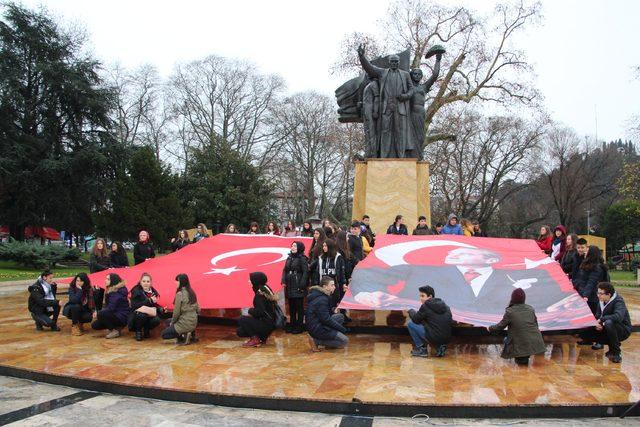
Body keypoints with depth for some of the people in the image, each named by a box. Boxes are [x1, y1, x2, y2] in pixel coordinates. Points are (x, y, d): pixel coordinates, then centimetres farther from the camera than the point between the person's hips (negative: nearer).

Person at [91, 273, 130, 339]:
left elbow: (111, 308, -24)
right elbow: (108, 306, 12)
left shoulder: (117, 292, -19)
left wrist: (97, 314, -16)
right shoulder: (110, 291, 12)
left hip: (122, 317, -9)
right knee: (95, 325, 2)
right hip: (115, 315, 9)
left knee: (101, 314, -28)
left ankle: (115, 330, -11)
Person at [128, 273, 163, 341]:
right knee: (141, 315, -37)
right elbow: (134, 306, -22)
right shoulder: (136, 291, -11)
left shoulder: (153, 292, 2)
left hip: (150, 315, 3)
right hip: (137, 315, -3)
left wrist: (160, 309, -11)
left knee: (156, 320, -28)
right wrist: (149, 300, -27)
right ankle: (138, 331, -7)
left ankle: (146, 329, 7)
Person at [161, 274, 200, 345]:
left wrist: (172, 322, 4)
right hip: (194, 323, 7)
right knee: (168, 321, 29)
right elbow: (198, 310, 11)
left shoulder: (180, 294, -17)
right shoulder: (192, 293, 6)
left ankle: (183, 335, -6)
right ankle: (190, 334, 12)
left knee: (163, 334, 12)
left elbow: (176, 312, -15)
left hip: (184, 324, -7)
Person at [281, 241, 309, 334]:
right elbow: (285, 270, 13)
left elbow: (305, 272, -13)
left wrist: (302, 285, -16)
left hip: (298, 287, -7)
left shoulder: (302, 259, -9)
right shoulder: (289, 258, 11)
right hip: (289, 286, 7)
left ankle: (300, 326, 10)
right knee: (291, 306, 14)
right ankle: (292, 324, 24)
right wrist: (283, 281, 0)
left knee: (299, 307, 2)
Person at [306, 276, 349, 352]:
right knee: (344, 341, -8)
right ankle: (316, 340, -8)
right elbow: (326, 319, -21)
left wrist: (333, 310, 4)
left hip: (319, 323, 10)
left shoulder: (324, 296, 10)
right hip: (316, 328, -10)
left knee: (340, 316, 10)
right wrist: (342, 328, -13)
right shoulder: (321, 300, -21)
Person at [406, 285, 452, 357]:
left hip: (434, 338, -7)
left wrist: (411, 311, 22)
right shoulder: (445, 306, 12)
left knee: (410, 323, 5)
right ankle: (441, 347, 17)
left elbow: (416, 320, 1)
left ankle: (421, 349, 7)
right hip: (447, 339, 7)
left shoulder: (426, 306, -8)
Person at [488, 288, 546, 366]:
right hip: (535, 343, 6)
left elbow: (501, 326, 1)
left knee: (506, 340, 19)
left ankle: (521, 358, 8)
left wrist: (490, 328, 19)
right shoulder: (530, 309, 4)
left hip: (523, 344, -5)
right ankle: (525, 356, 18)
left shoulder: (510, 312, -9)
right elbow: (535, 324, 13)